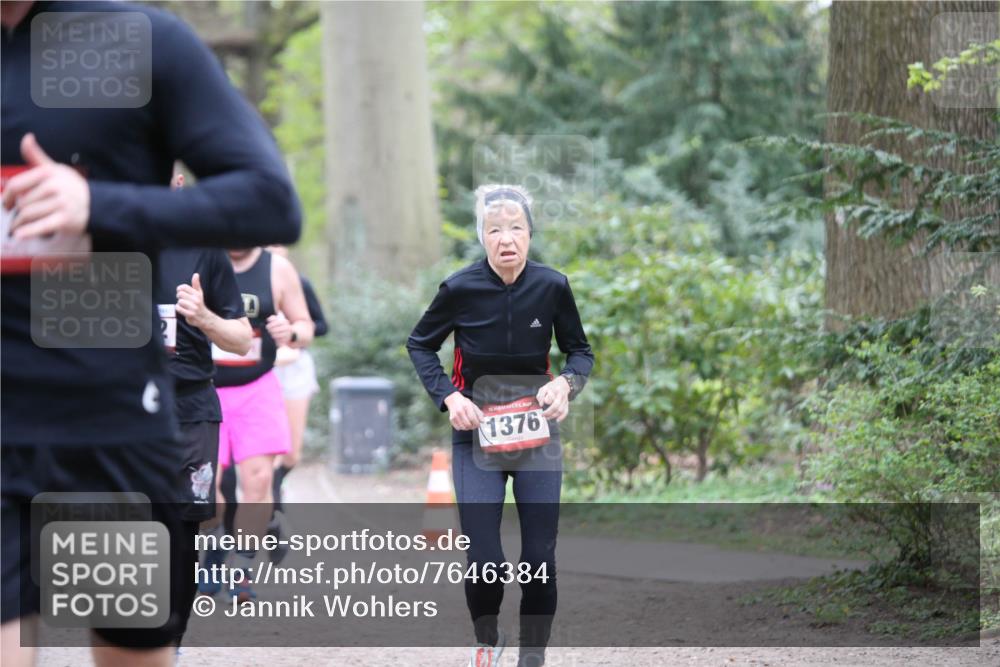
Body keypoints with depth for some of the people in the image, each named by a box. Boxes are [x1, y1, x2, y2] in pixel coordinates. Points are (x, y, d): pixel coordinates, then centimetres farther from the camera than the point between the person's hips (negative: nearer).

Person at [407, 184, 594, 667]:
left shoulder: (552, 286, -9)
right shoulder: (461, 289, -13)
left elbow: (580, 351, 6)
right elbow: (420, 345, 4)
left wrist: (566, 383, -15)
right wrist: (448, 396, -10)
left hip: (538, 436, 1)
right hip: (476, 436, -1)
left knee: (539, 562, -1)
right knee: (484, 565, -7)